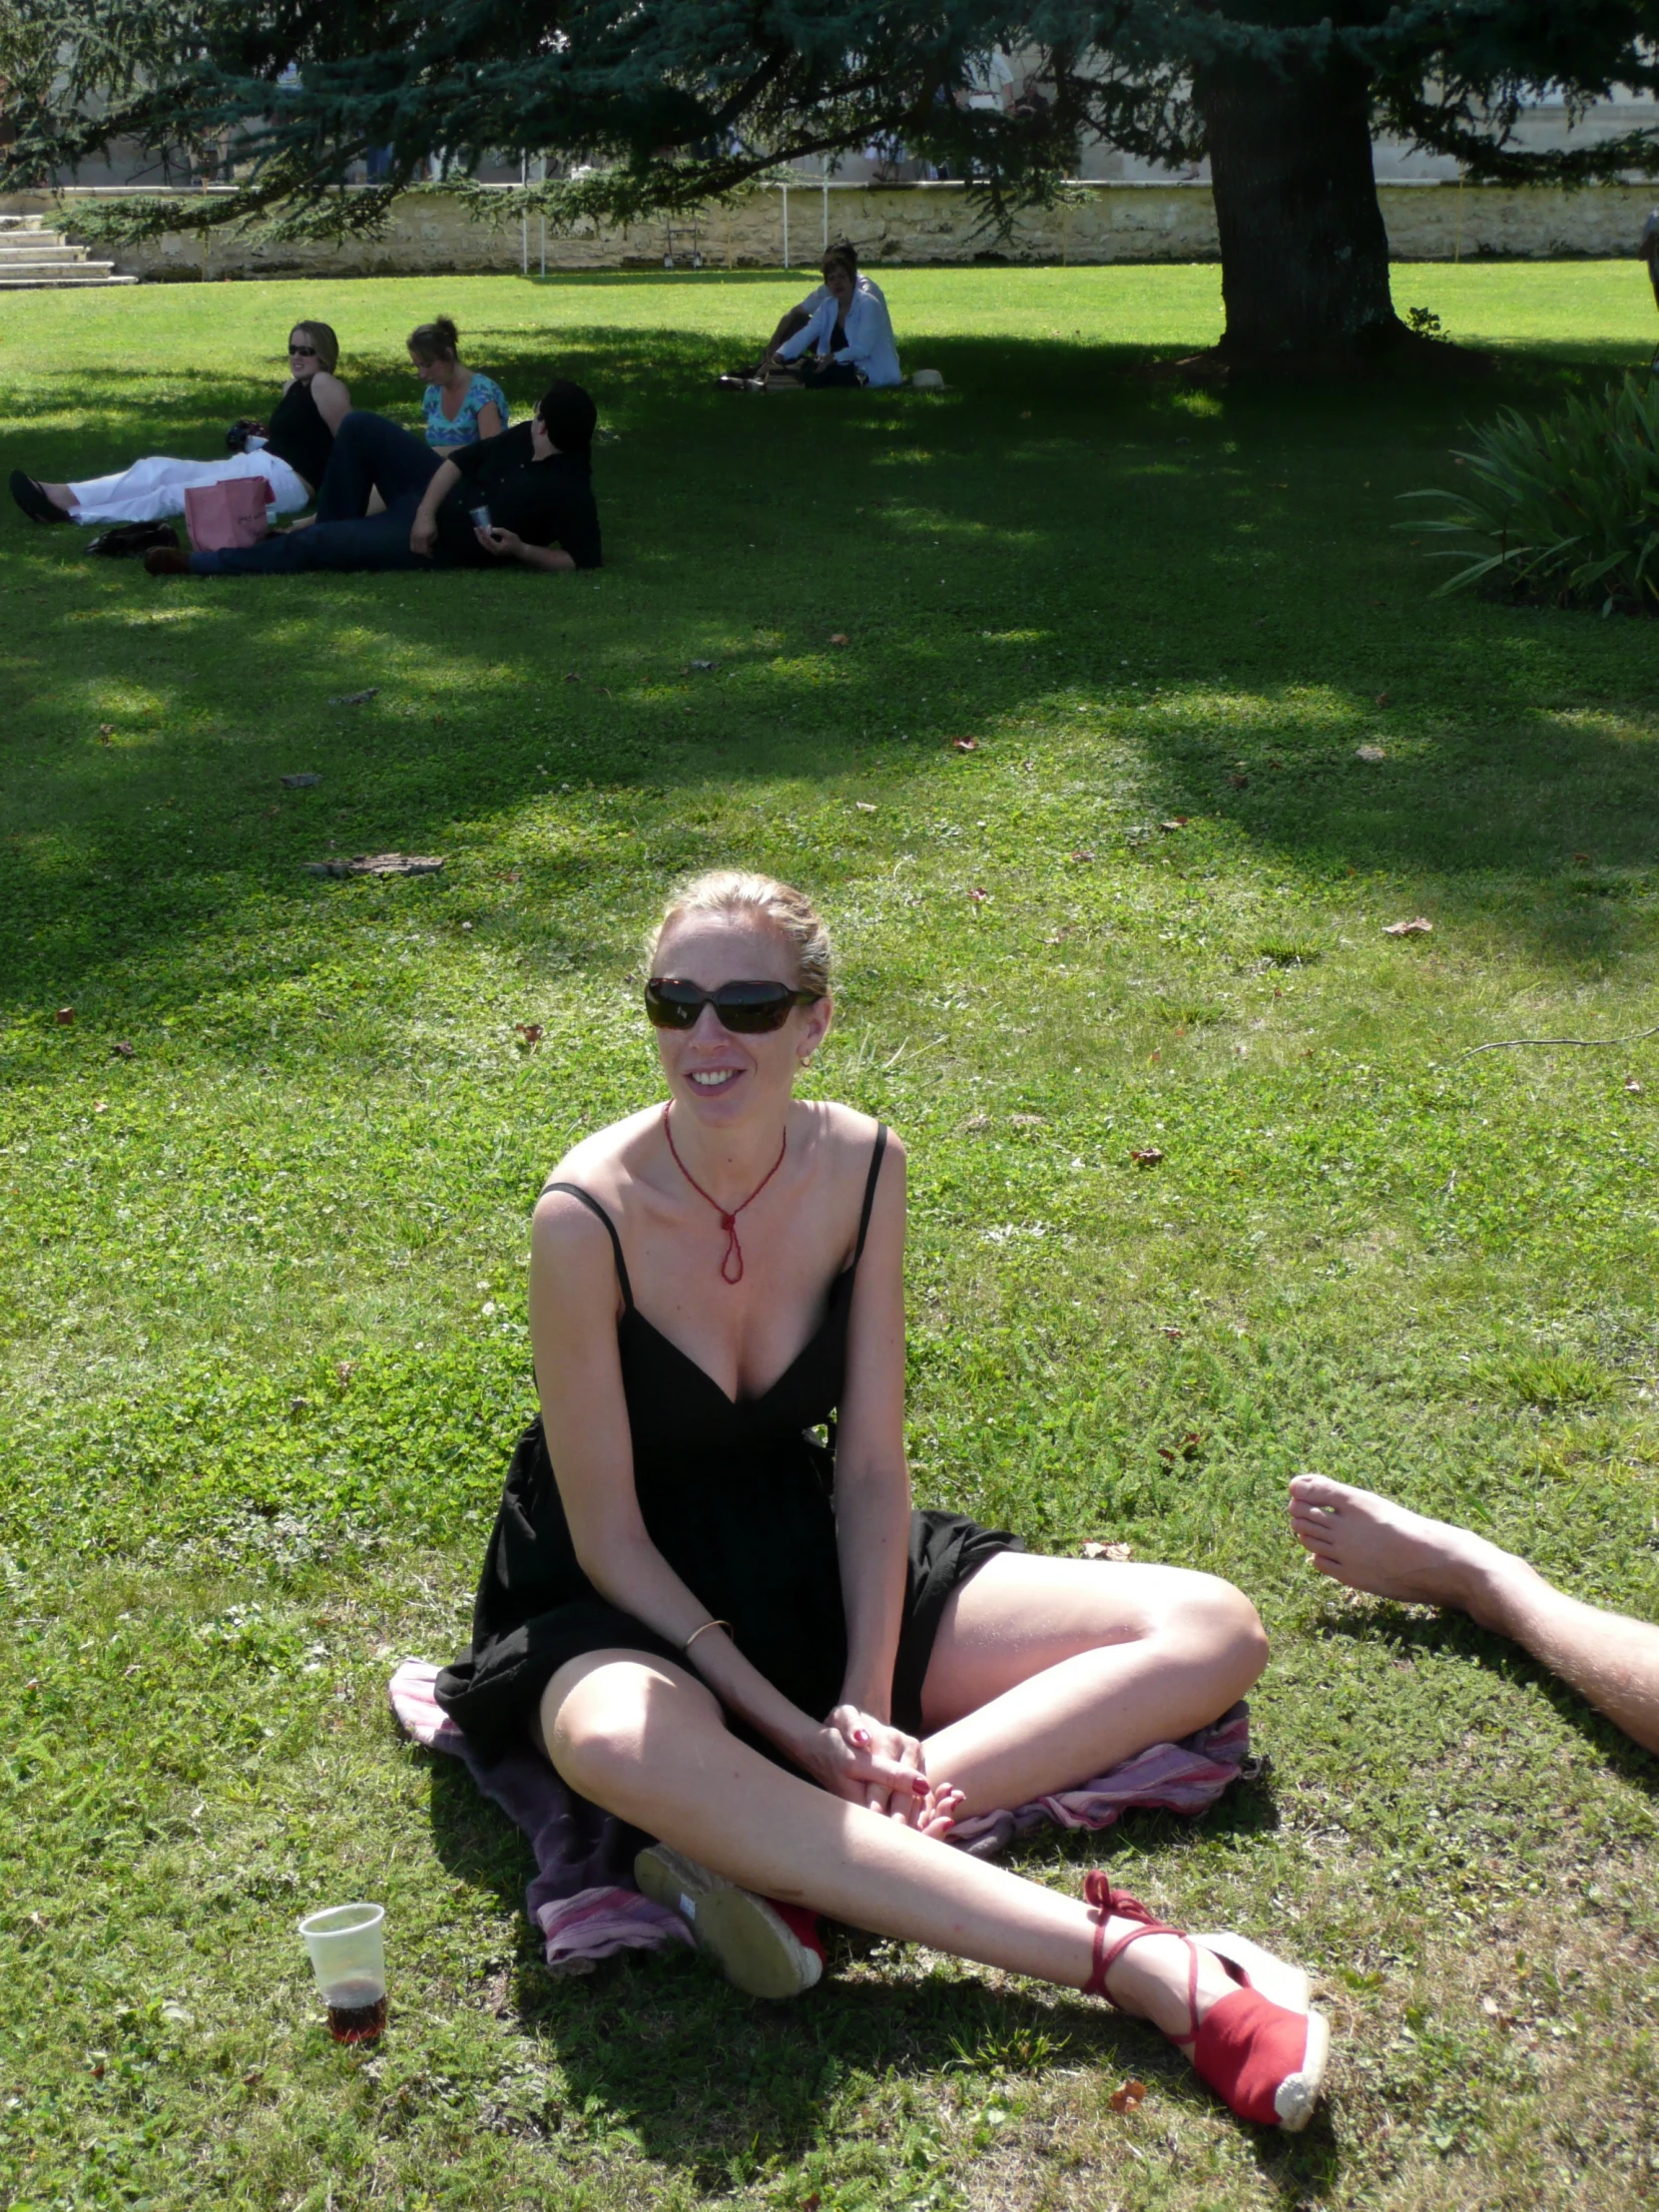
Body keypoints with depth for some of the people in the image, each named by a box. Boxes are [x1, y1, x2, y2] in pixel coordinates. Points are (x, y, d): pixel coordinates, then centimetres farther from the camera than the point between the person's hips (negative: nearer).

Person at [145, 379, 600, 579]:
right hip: (437, 500, 9)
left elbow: (583, 562, -25)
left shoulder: (570, 491, -25)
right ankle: (340, 536, 18)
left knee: (314, 543, -10)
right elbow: (461, 461, 2)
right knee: (360, 427, 8)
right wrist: (425, 512, -12)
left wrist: (521, 550, -35)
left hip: (445, 548, -9)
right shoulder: (523, 439, -3)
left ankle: (200, 566, 4)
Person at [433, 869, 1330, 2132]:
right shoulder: (593, 1213, -21)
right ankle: (1148, 1966, -43)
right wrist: (792, 1730, -21)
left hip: (809, 1559, 5)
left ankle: (790, 1854, -29)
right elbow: (608, 1537, -16)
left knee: (1213, 1634, -9)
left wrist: (867, 1706, -16)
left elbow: (870, 1467, -4)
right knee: (625, 1745, -44)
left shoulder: (862, 1167, -9)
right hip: (628, 1603, -5)